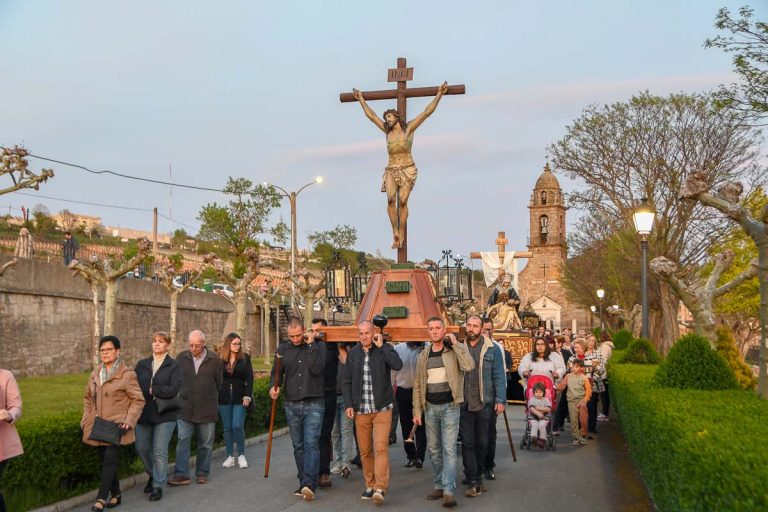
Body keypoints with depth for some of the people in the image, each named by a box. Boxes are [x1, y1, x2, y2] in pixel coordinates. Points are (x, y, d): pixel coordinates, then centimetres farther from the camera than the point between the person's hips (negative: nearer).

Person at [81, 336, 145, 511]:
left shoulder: (127, 374, -8)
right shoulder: (95, 373, 10)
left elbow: (138, 400, -7)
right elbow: (88, 398, 20)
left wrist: (129, 421, -15)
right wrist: (85, 420, 11)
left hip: (116, 426, -6)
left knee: (109, 460, -11)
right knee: (105, 460, 11)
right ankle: (116, 494, 25)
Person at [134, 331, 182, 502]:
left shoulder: (174, 365, -4)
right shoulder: (142, 365, 8)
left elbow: (174, 389, -16)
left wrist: (151, 390, -13)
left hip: (164, 415, -4)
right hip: (144, 414, 4)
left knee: (160, 451, -2)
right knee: (141, 448, 11)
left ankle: (158, 486, 12)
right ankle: (153, 475, 36)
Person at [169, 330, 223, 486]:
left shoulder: (214, 359, -4)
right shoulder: (182, 358, 1)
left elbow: (219, 383, 7)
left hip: (207, 409, -1)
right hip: (185, 408, 1)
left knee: (205, 443, 8)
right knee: (183, 440, -4)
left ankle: (202, 473, 20)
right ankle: (181, 474, -1)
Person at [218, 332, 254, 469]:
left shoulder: (245, 358, 2)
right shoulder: (219, 359, 2)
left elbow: (249, 378, 0)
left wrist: (247, 396, -8)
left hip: (239, 397, -1)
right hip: (224, 398, 1)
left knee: (237, 426, -9)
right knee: (227, 427, 6)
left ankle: (241, 455, 7)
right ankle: (230, 456, 16)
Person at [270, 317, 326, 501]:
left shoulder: (318, 346, 0)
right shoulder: (283, 349, 9)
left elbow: (317, 369, -14)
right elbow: (276, 373, 11)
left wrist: (311, 345, -14)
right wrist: (274, 387, -10)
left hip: (314, 404, -4)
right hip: (292, 405, 4)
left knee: (311, 444, -13)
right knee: (298, 446, 9)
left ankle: (308, 484, -20)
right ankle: (304, 483, 17)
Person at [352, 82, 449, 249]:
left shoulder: (409, 128, 1)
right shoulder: (387, 131, 11)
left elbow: (427, 112, -2)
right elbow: (371, 115, 21)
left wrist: (439, 94, -6)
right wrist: (361, 99, 27)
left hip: (407, 169, -3)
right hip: (391, 170, 3)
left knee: (402, 201, -11)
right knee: (391, 199, -18)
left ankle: (401, 235, -6)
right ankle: (395, 232, -16)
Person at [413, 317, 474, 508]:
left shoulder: (455, 350, -1)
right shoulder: (423, 356, 9)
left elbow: (469, 366, -21)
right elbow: (418, 385, 11)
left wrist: (455, 343, -17)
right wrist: (417, 411, 6)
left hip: (450, 406, -4)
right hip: (430, 407, 4)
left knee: (449, 449, -8)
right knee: (434, 450, 11)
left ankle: (449, 490, -8)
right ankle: (439, 485, 22)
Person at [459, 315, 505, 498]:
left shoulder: (492, 349, 0)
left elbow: (499, 376, -1)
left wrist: (500, 400, -8)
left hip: (484, 404, 0)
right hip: (464, 404, 0)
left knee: (482, 442, 11)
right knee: (467, 442, -1)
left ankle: (477, 475, 26)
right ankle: (474, 482, 3)